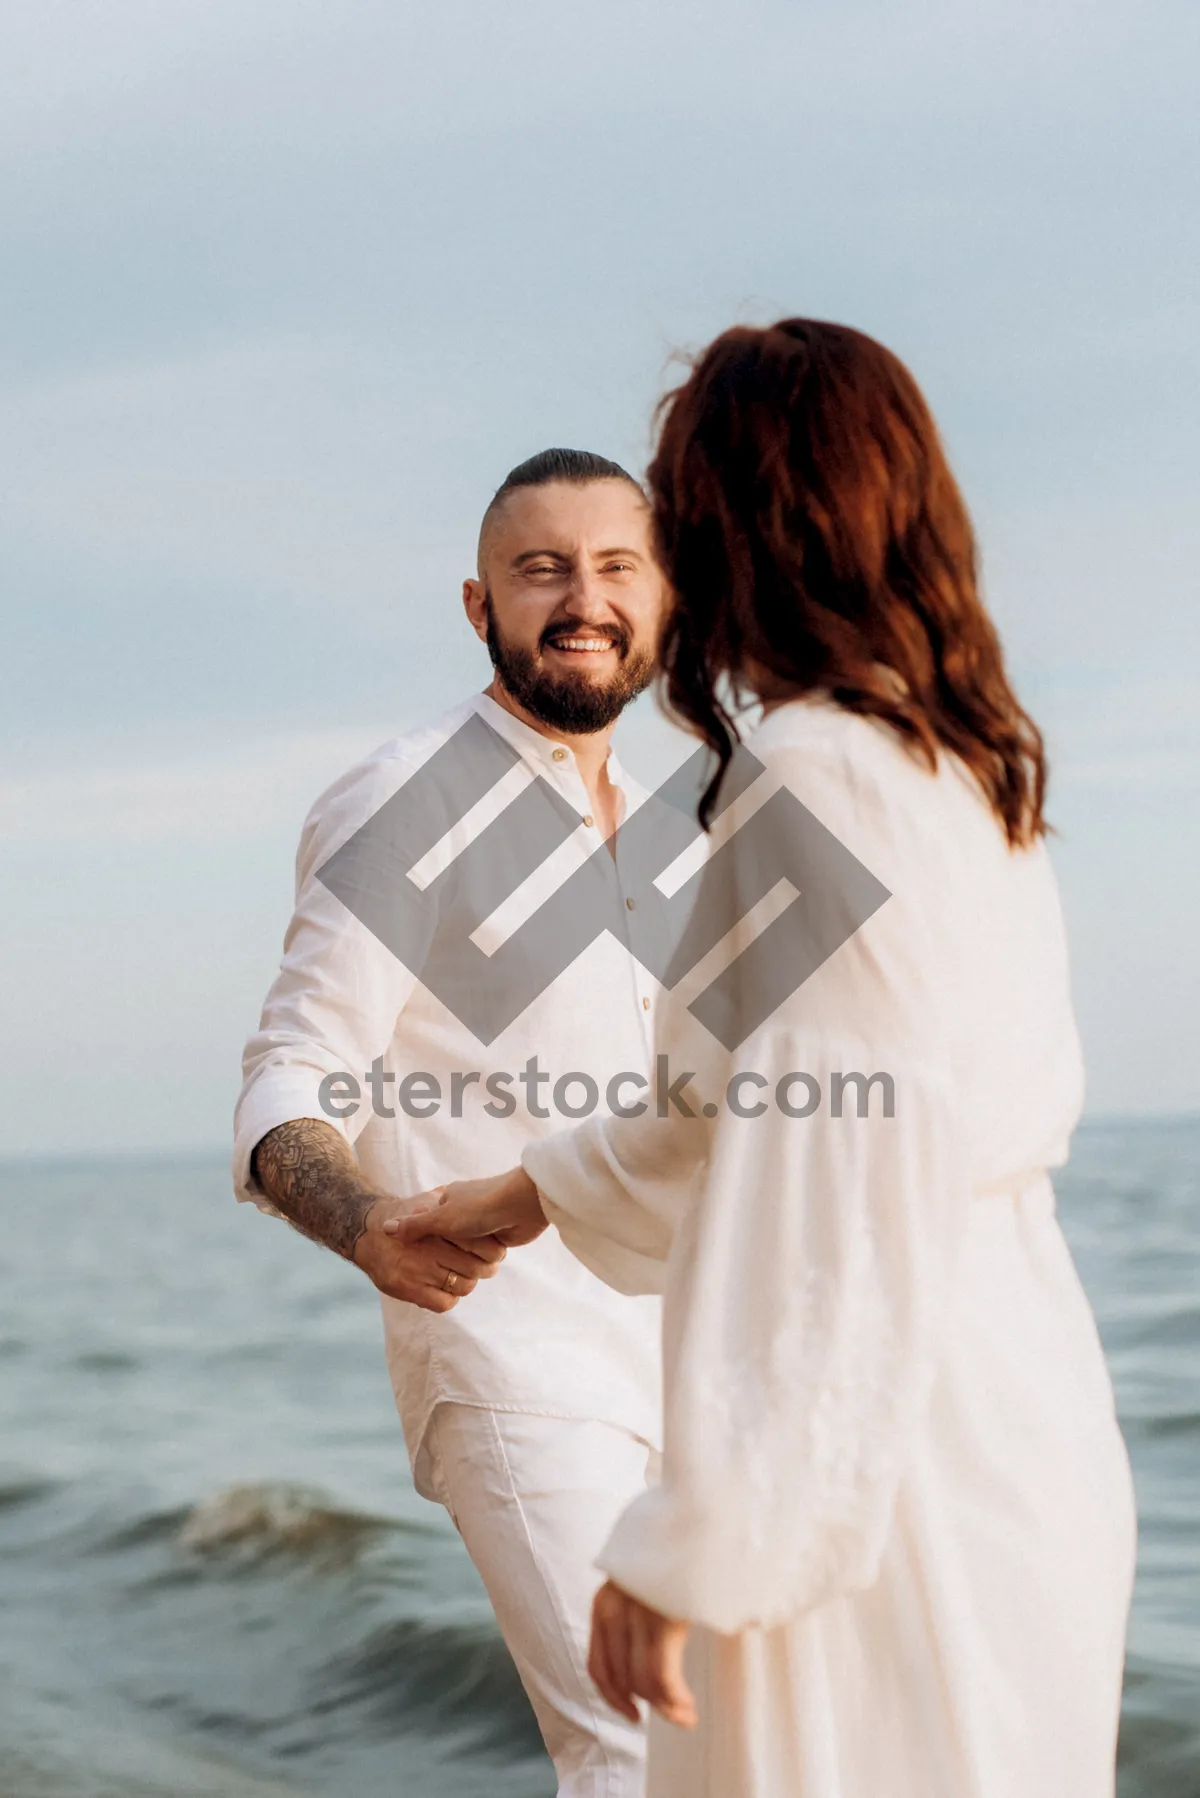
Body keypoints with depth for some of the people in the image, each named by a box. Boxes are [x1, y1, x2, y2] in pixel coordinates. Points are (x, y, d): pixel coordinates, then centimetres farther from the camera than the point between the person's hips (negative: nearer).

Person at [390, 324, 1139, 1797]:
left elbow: (826, 1194, -22)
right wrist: (545, 1191, 35)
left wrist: (694, 1547, -19)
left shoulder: (819, 777, -16)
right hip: (1024, 1426, 9)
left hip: (879, 1458, -9)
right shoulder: (972, 777, 12)